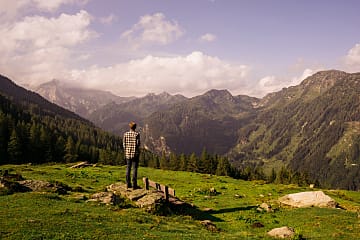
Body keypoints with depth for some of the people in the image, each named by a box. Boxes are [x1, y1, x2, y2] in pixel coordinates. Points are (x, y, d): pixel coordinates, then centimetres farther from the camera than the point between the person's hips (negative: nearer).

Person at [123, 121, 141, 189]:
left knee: (128, 168, 10)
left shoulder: (125, 134, 2)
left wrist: (125, 152, 12)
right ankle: (134, 185, -2)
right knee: (135, 168, -1)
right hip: (135, 153, -4)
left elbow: (124, 144, 3)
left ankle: (128, 184, 12)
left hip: (128, 153, 4)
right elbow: (138, 144, -10)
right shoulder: (137, 134, -8)